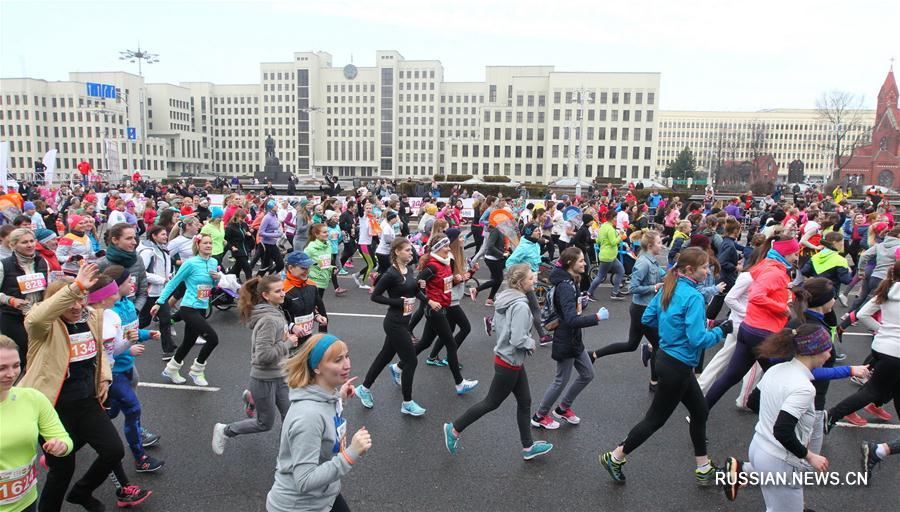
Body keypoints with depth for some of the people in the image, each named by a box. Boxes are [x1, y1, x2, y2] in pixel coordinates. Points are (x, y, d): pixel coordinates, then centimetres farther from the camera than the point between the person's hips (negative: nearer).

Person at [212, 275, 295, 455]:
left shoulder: (276, 312, 3)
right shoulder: (269, 319, -25)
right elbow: (264, 355, -30)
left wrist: (286, 338, 0)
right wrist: (288, 343, -20)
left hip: (280, 376, 8)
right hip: (265, 379, -8)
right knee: (265, 423, 11)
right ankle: (224, 431, 29)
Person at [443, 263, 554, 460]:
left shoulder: (505, 298, 1)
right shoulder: (521, 306, -26)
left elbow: (495, 323, 13)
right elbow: (518, 340, -30)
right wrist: (532, 343, -9)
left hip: (513, 361, 9)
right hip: (509, 364, -9)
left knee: (525, 402, 17)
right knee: (491, 403, 7)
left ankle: (528, 447, 29)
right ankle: (454, 429, 20)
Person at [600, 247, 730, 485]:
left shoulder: (668, 288, 3)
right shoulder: (693, 297, -23)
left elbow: (647, 318, 8)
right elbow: (698, 340, -26)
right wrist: (721, 331, -10)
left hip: (666, 358, 9)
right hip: (677, 367, -9)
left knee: (700, 411, 20)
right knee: (656, 418, 6)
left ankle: (704, 469, 33)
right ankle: (615, 458, 18)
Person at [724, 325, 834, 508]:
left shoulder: (775, 370, -1)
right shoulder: (804, 388, -24)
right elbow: (782, 432, -28)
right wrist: (809, 456, -14)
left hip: (758, 446, 7)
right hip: (779, 462, -7)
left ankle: (741, 470, 17)